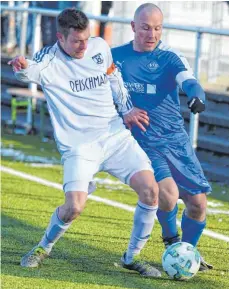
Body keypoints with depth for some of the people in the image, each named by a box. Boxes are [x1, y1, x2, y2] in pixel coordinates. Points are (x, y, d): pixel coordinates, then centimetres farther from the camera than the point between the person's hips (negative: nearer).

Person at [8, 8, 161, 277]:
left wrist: (127, 109, 14)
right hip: (78, 145, -4)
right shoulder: (49, 59, -11)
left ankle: (132, 257, 5)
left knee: (150, 189, -13)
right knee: (74, 206, -22)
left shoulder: (100, 47, 4)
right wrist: (22, 67, -57)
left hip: (116, 136, 4)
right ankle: (43, 248, 10)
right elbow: (32, 71, -34)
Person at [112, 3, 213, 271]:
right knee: (168, 194, -24)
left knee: (197, 203, -1)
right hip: (142, 143, -1)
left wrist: (196, 96, -46)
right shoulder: (115, 56, 2)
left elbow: (188, 80, -25)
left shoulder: (169, 58, -5)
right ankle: (171, 237, 8)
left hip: (175, 140, 1)